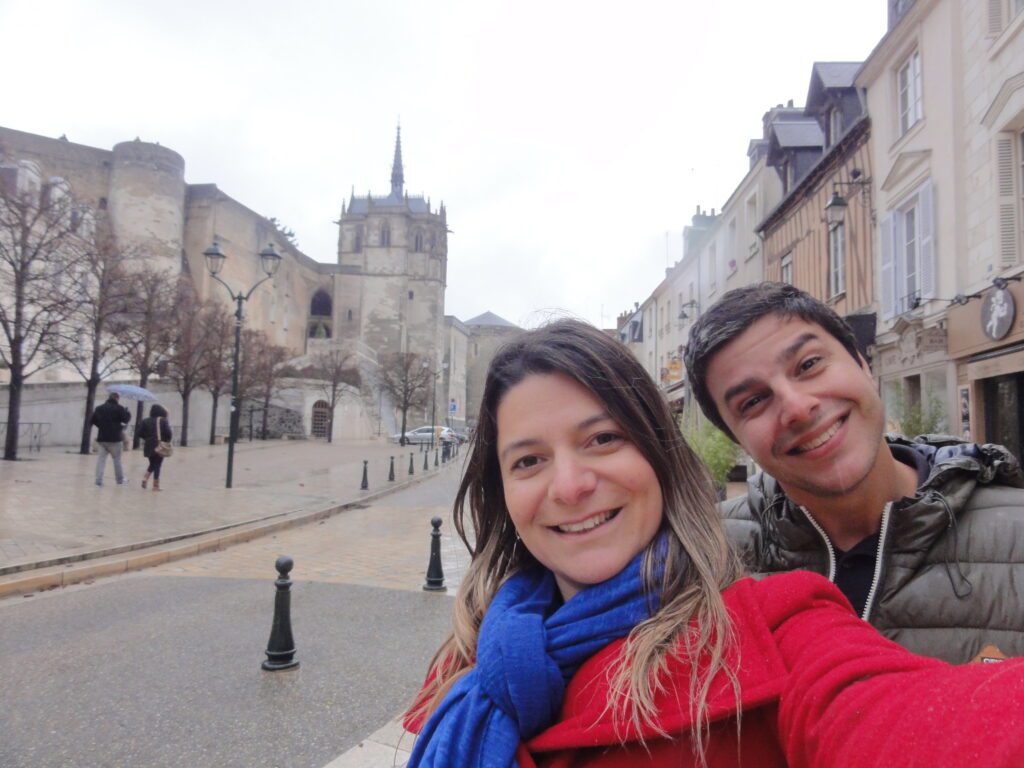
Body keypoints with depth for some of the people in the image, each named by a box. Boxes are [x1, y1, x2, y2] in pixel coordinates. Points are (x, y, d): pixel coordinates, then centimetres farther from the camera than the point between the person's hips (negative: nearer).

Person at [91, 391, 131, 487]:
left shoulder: (99, 408, 7)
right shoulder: (119, 408, -8)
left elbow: (92, 421, 10)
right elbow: (126, 419, -12)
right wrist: (128, 413, 7)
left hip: (101, 438, 3)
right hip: (114, 439, -3)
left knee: (101, 459, 3)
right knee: (117, 459, 8)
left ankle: (99, 480, -4)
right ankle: (120, 480, 17)